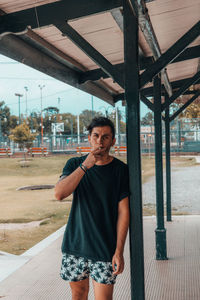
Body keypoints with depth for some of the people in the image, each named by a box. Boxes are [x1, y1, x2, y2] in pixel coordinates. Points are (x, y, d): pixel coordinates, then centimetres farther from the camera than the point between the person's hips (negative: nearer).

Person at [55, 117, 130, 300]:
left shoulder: (120, 170, -4)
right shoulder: (75, 164, 2)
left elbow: (123, 212, -5)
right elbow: (59, 194, -14)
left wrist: (119, 251, -11)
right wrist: (85, 165, -21)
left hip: (104, 250, -2)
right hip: (75, 244, 3)